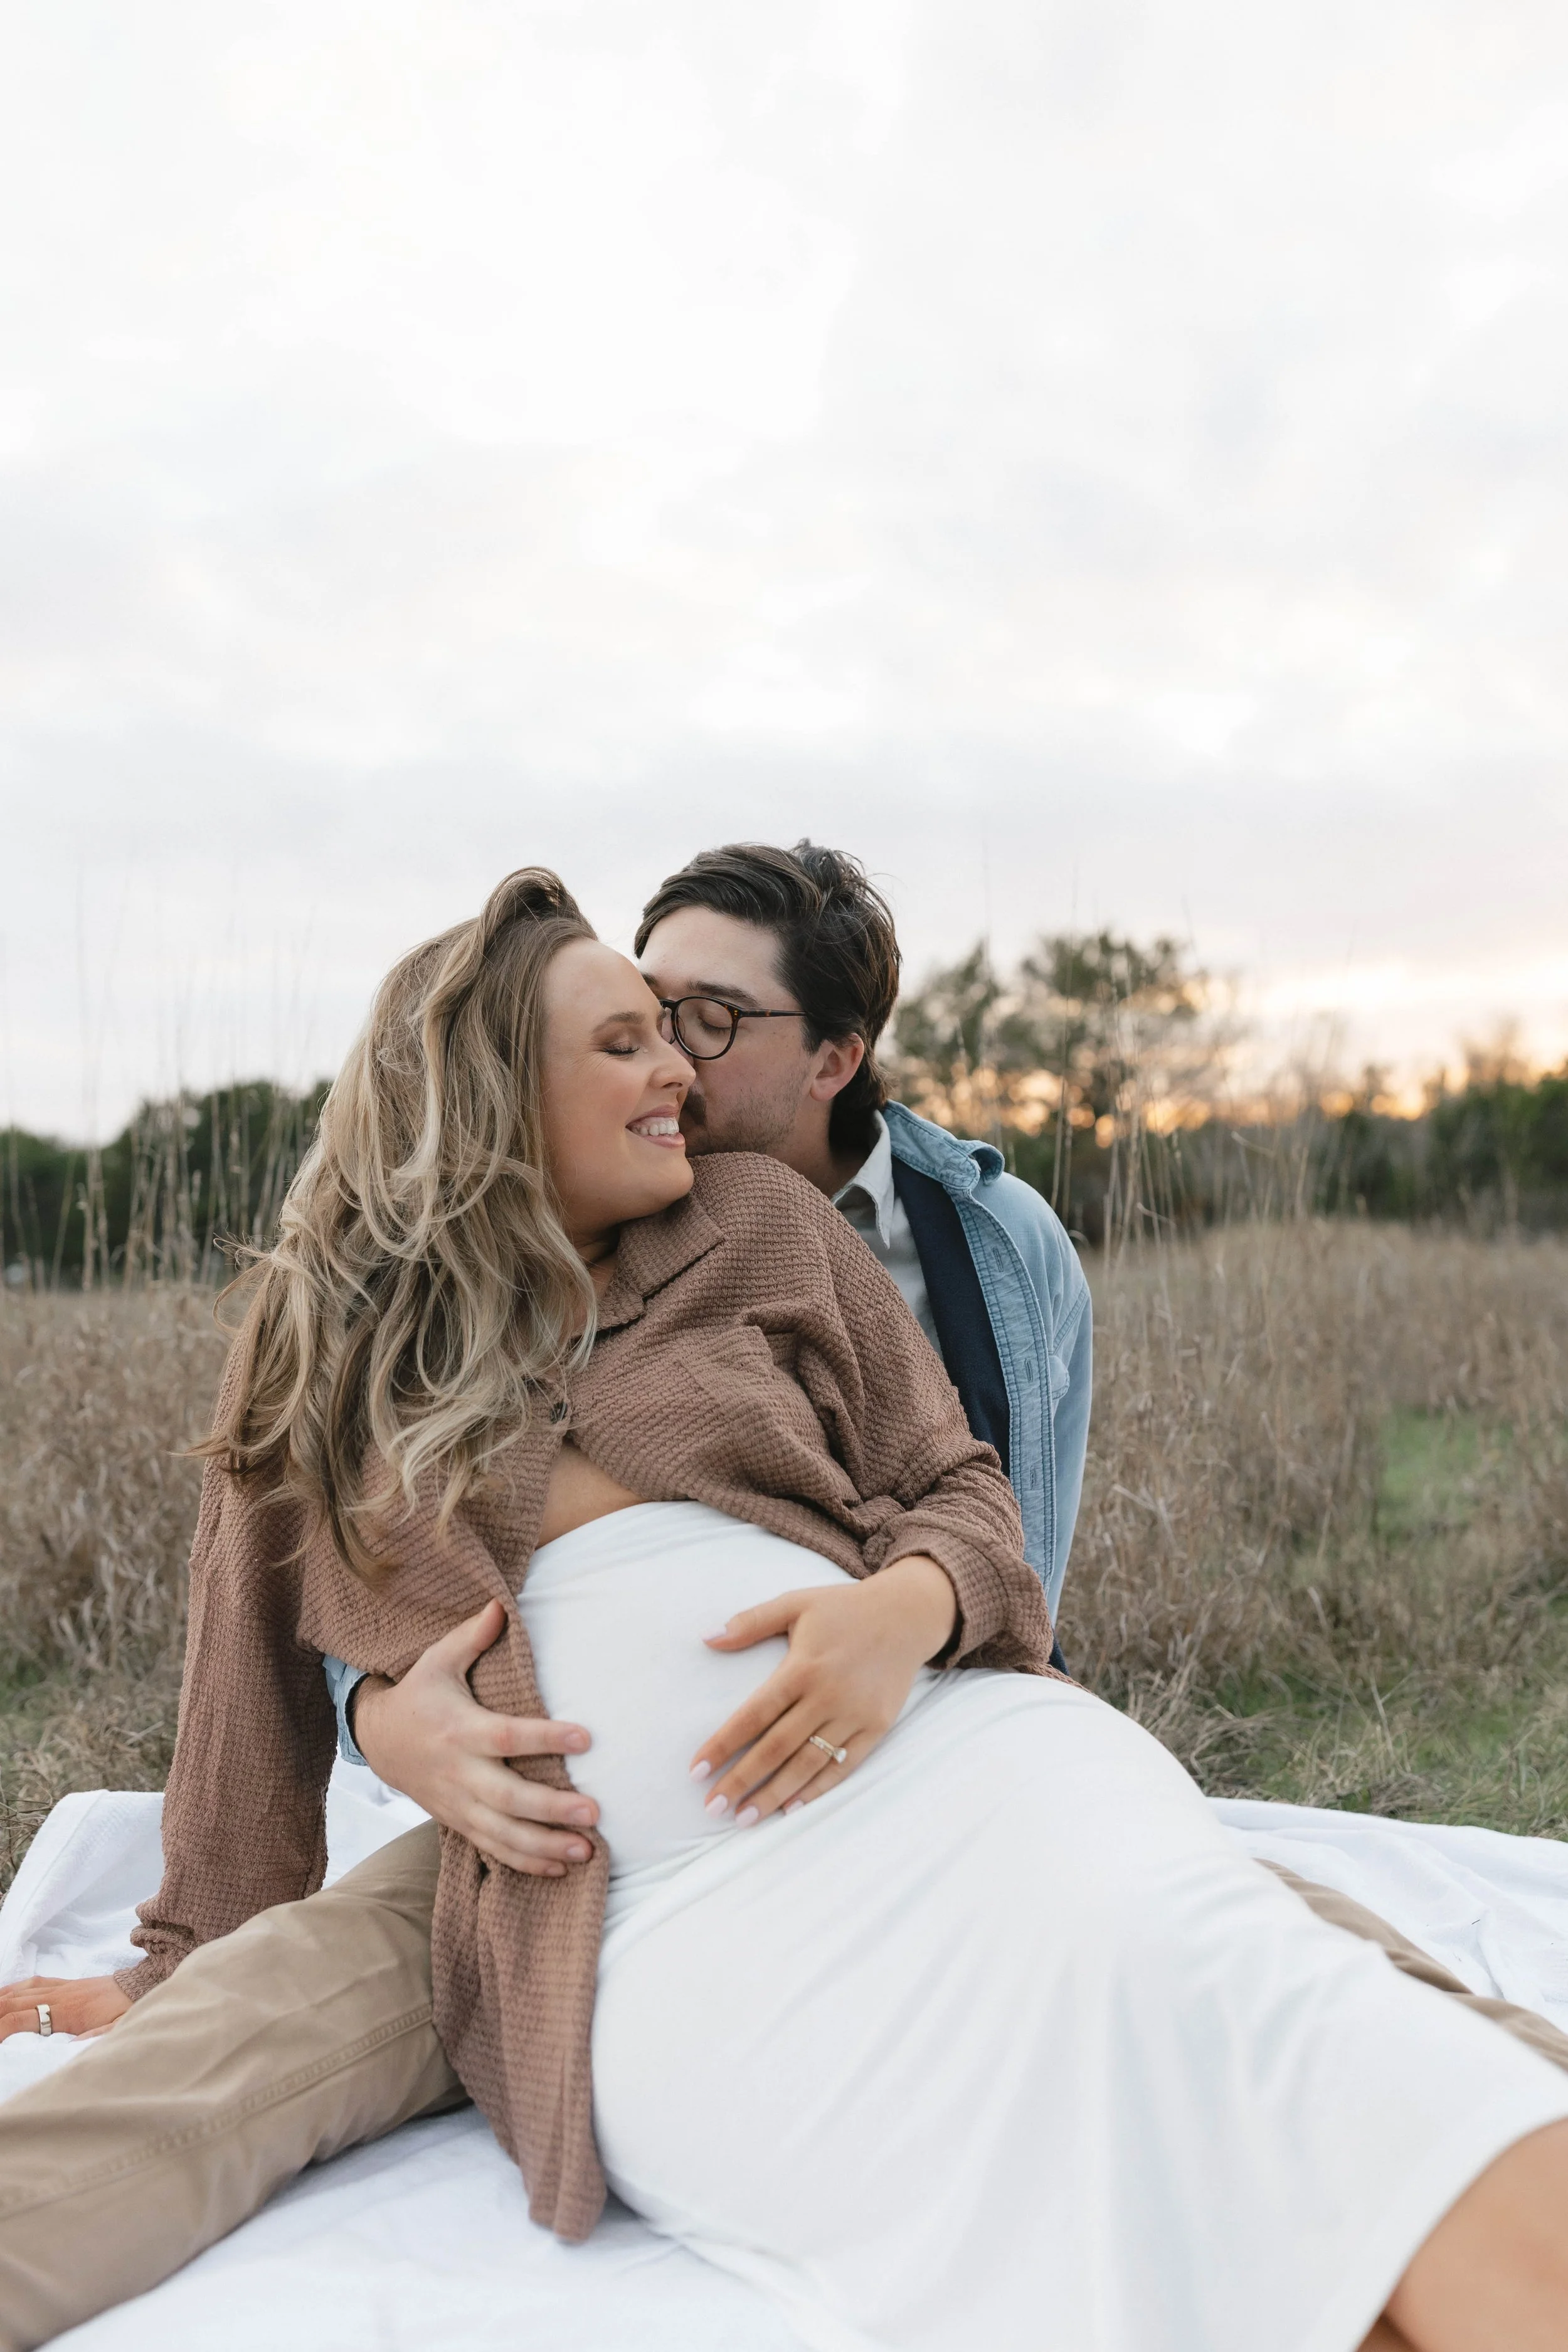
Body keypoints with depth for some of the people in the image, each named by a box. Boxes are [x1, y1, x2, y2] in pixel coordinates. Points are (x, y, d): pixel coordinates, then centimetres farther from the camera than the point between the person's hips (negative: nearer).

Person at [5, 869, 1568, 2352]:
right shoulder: (320, 1345, 11)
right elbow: (255, 1700, 19)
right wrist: (190, 1977, 24)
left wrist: (910, 1604, -11)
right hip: (660, 1920, -1)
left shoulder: (757, 1223, 12)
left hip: (950, 1756, 2)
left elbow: (961, 1489, 12)